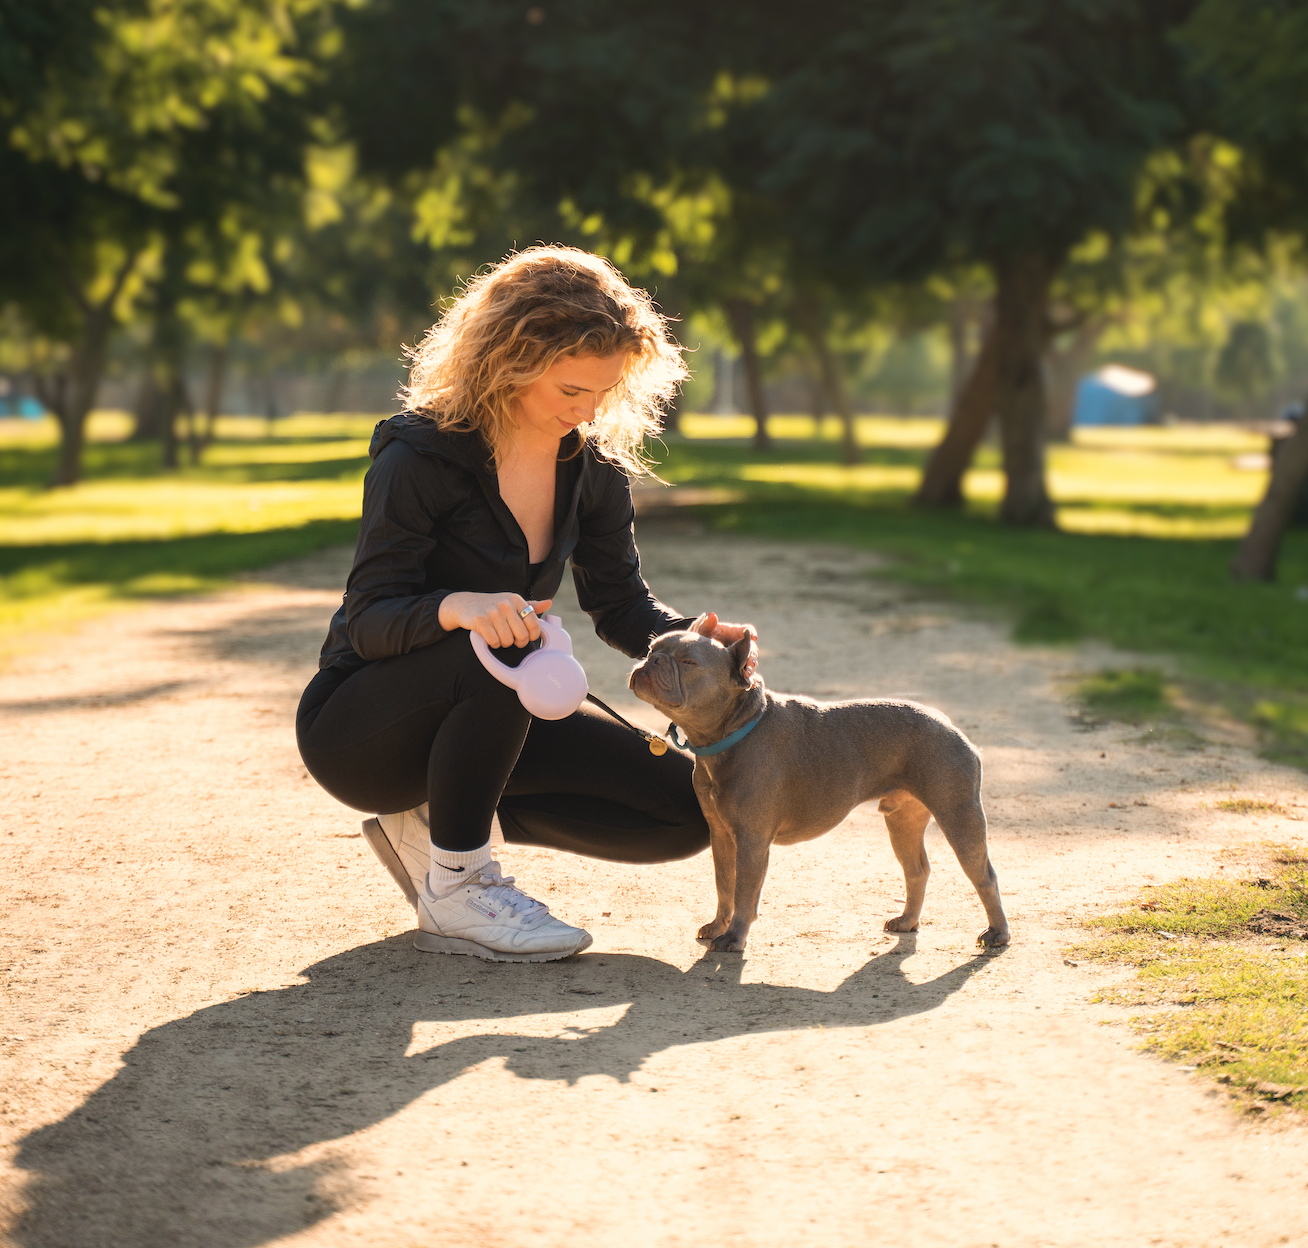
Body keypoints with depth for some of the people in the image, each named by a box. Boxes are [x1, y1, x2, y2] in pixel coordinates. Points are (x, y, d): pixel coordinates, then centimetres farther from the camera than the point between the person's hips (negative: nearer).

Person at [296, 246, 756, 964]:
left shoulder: (594, 468, -2)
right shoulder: (421, 458, -20)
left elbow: (621, 606, 0)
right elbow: (369, 620, -24)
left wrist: (687, 636, -23)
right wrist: (456, 606, -47)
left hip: (484, 722, 7)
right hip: (357, 728, -6)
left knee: (686, 810, -9)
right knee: (504, 651, -39)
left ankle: (433, 823, 2)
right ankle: (453, 889, -19)